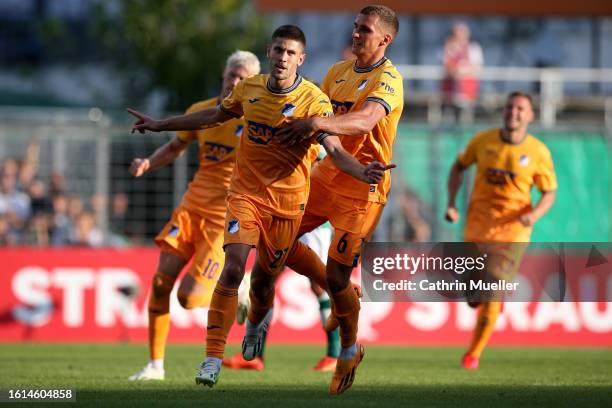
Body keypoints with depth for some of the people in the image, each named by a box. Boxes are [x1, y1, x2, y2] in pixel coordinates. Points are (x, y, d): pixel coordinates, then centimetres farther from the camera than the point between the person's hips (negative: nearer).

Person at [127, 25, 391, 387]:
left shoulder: (314, 102, -14)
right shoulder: (249, 89, -2)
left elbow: (335, 150, -24)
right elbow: (214, 116, 17)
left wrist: (362, 172, -44)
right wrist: (161, 125, 23)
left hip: (287, 202, -1)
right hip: (246, 192, 1)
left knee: (264, 276, 12)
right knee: (233, 268, -17)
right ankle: (213, 358, -14)